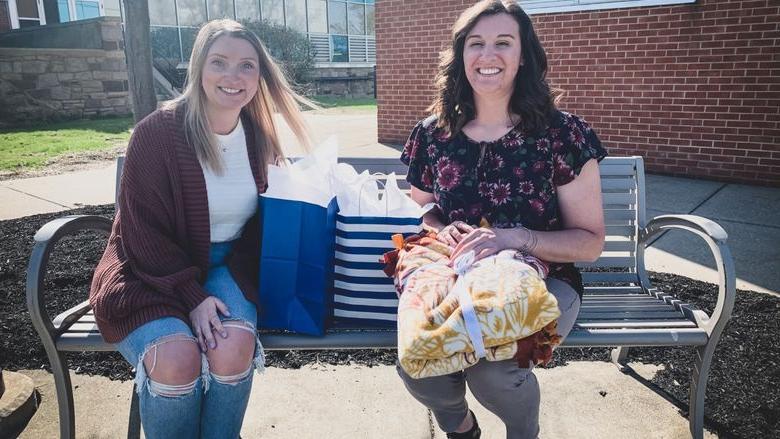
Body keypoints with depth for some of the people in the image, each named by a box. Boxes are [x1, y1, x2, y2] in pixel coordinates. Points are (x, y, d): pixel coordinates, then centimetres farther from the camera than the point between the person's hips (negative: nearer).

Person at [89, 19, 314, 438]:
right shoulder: (156, 133, -13)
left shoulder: (258, 136, 2)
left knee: (234, 345, -28)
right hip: (154, 273, -3)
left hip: (227, 266, 3)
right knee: (177, 357, -30)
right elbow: (143, 232, -12)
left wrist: (237, 272, -9)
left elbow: (263, 216, 9)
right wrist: (192, 297, -20)